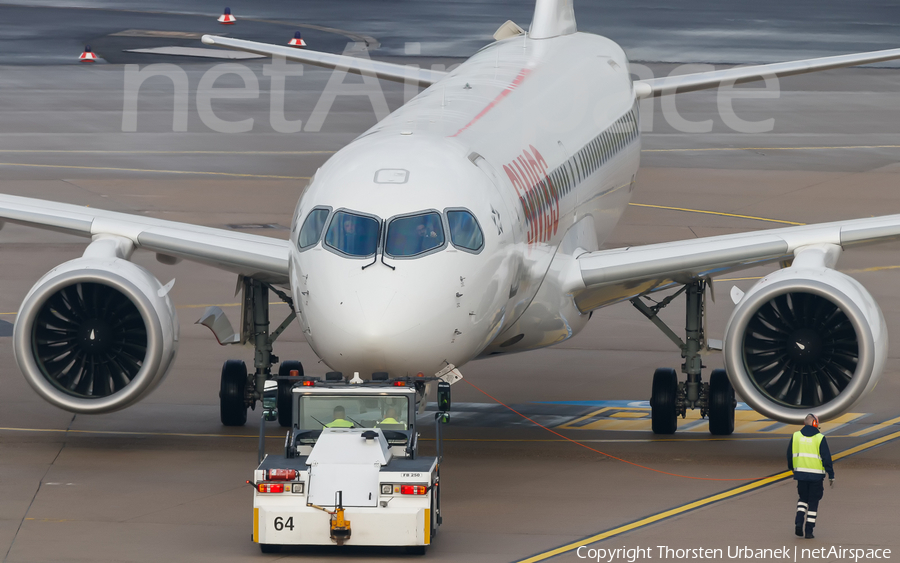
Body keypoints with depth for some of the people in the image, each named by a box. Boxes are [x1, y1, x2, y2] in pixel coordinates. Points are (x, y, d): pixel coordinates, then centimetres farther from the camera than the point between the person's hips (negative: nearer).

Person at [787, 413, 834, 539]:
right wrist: (831, 475, 0)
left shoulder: (796, 436, 4)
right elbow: (826, 458, -7)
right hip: (816, 475, -3)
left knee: (803, 499, 20)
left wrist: (792, 468, 28)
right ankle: (809, 531, 6)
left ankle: (799, 522, -3)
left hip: (801, 473, 3)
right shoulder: (819, 438, -7)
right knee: (813, 503, 6)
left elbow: (790, 455, 11)